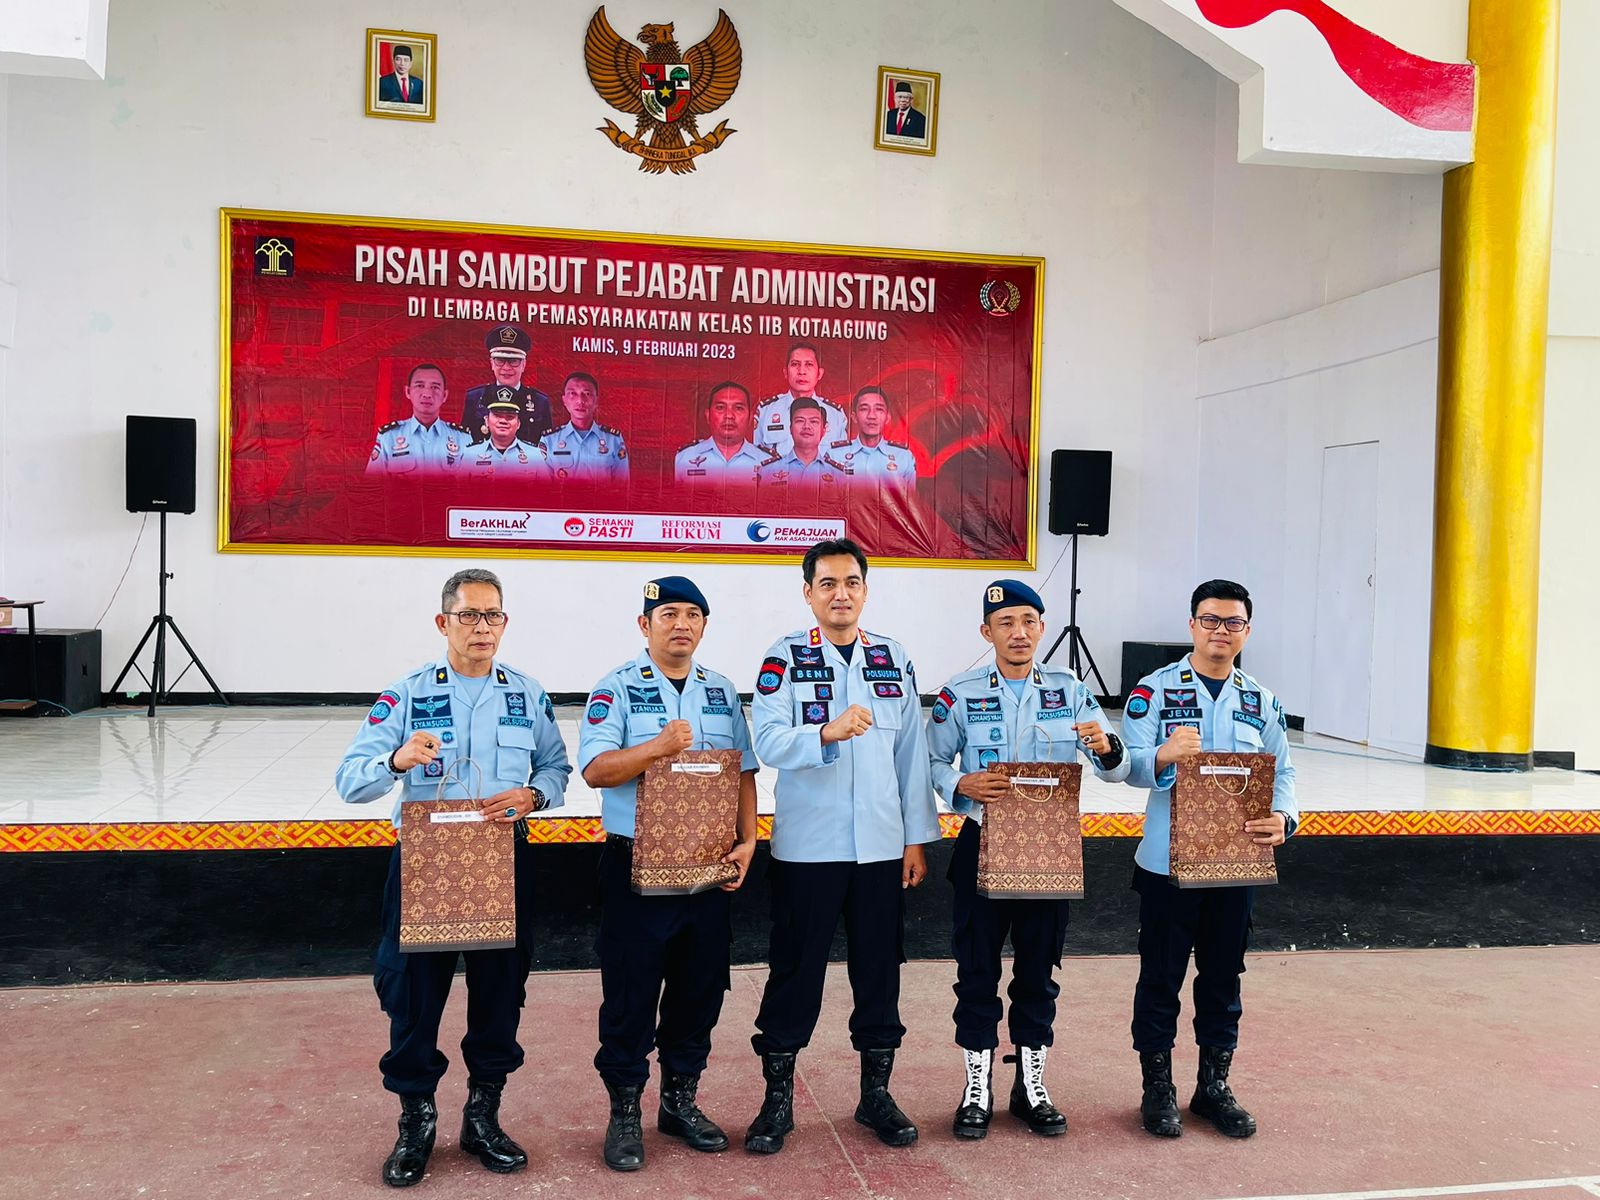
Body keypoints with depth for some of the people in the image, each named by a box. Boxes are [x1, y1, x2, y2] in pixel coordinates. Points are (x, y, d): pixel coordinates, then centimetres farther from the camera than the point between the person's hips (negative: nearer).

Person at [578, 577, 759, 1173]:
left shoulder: (722, 691, 11)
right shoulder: (617, 689, -3)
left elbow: (743, 771, 11)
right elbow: (595, 769, -13)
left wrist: (747, 840, 0)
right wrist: (658, 747, -26)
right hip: (636, 862, -4)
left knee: (701, 988, 12)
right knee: (630, 992, 3)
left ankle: (680, 1099, 29)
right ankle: (625, 1112, 18)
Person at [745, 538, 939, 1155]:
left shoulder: (894, 657, 6)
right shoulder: (785, 657, -4)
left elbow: (912, 752, 8)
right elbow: (769, 743, -16)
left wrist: (917, 838, 5)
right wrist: (828, 734, -35)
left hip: (881, 845, 3)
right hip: (807, 844, -3)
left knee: (879, 968, 11)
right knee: (795, 970, 6)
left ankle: (876, 1092, 27)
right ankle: (778, 1098, 20)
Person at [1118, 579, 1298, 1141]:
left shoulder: (1262, 702, 8)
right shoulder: (1154, 690, -5)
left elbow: (1282, 773, 5)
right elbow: (1130, 764, -13)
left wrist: (1282, 819, -16)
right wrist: (1165, 756, -36)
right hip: (1167, 861, -4)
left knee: (1223, 978, 13)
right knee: (1161, 977, 6)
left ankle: (1214, 1086, 28)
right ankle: (1157, 1088, 20)